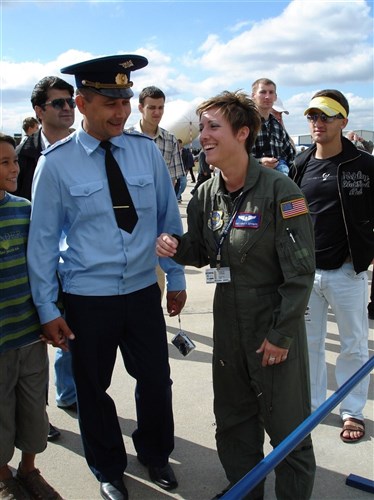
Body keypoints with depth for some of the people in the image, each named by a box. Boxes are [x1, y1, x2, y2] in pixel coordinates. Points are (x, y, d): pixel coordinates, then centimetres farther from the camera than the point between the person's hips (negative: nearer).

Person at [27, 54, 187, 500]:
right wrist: (47, 308, -5)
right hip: (87, 297, -2)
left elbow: (169, 217, 4)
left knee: (156, 380, 15)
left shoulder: (146, 150, -3)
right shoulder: (56, 162, -10)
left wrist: (176, 278, 7)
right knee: (92, 389, 15)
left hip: (143, 291, 2)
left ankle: (155, 455, 45)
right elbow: (43, 238, -6)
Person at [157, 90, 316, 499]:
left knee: (287, 427, 9)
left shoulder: (279, 191, -17)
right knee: (232, 421, 21)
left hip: (274, 326, -6)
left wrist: (282, 334, -15)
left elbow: (300, 271, -16)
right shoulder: (206, 195, 2)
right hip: (228, 321, 6)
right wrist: (176, 247, -9)